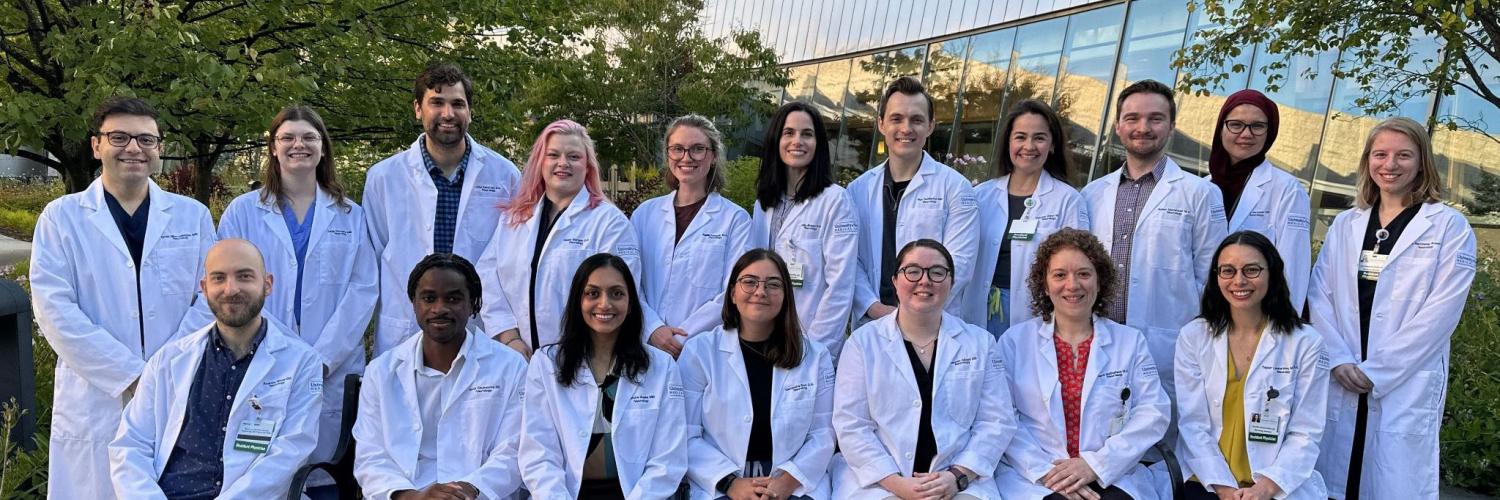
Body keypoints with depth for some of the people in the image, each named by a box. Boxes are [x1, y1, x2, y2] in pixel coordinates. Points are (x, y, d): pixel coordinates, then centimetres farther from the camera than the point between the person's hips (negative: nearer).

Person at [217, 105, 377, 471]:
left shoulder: (350, 216, 10)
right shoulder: (242, 212, 6)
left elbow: (363, 290, 1)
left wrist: (323, 358, -11)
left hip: (334, 369, 1)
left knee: (325, 464, 3)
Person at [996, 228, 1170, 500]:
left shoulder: (1131, 342, 12)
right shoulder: (1015, 341, 8)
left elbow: (1153, 413, 2)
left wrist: (1095, 464, -10)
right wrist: (1045, 471, -15)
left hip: (1112, 477, 2)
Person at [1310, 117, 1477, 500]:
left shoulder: (1450, 227, -1)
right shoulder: (1345, 224, 12)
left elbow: (1440, 313, -8)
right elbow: (1318, 295, 7)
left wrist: (1376, 371, -11)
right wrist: (1339, 360, -8)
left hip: (1406, 386, -3)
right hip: (1339, 382, 4)